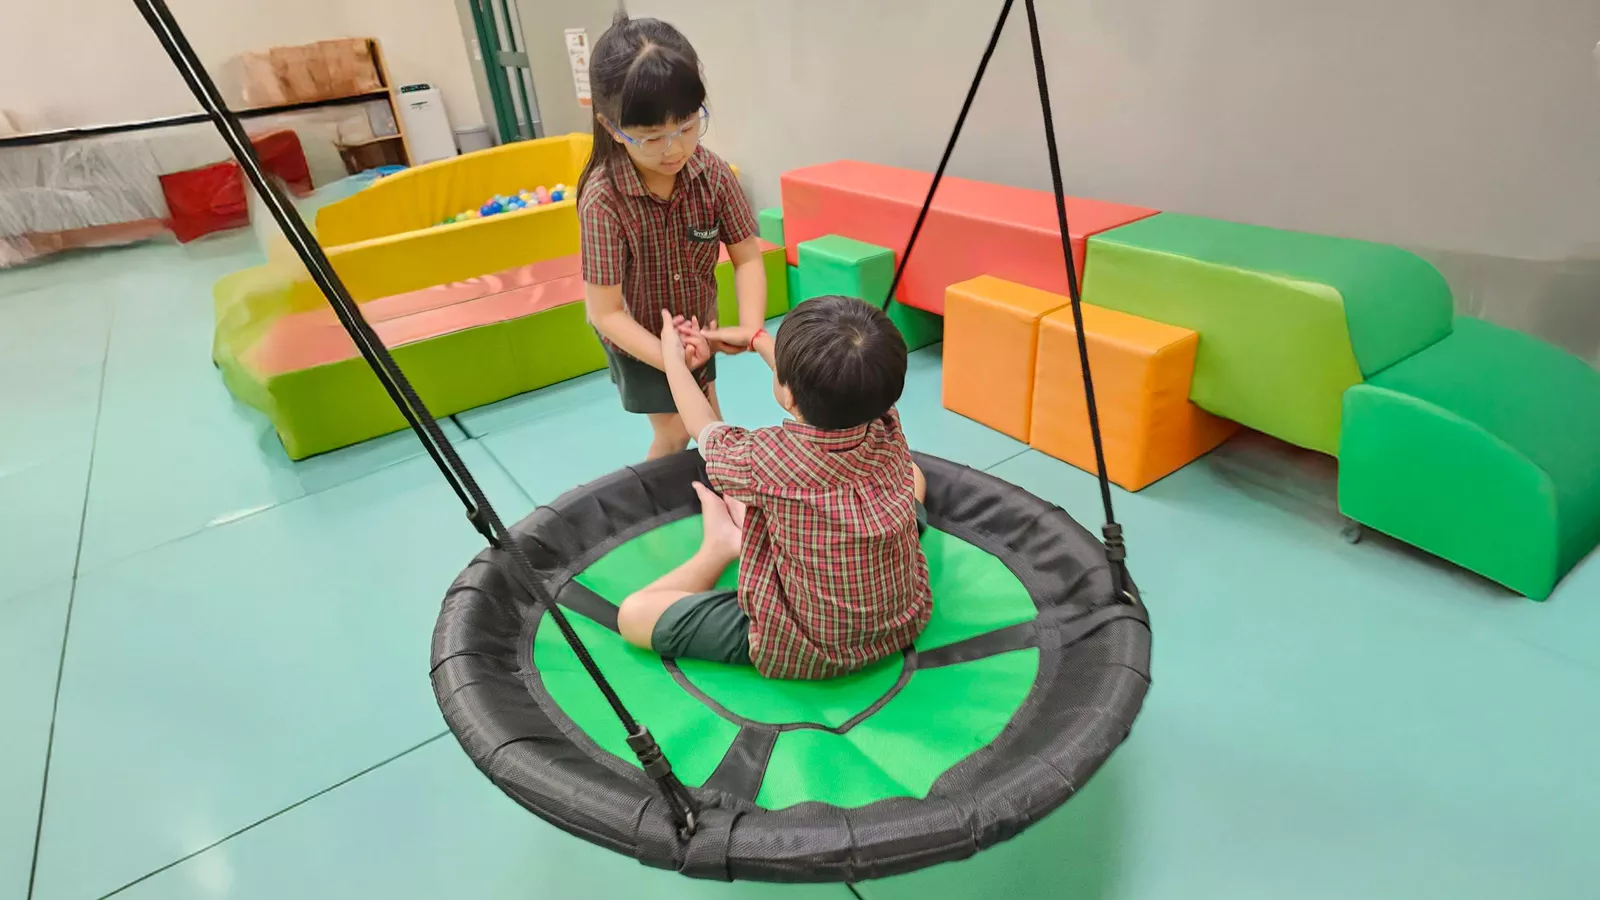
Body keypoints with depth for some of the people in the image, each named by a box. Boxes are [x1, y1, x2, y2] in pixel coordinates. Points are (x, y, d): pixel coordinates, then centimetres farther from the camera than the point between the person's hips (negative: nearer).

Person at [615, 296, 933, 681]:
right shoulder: (890, 431, -15)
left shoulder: (764, 458, -27)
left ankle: (722, 546, 23)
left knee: (632, 615, 0)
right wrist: (758, 339, 22)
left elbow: (704, 428, -2)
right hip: (906, 621, 5)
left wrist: (672, 356, 15)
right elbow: (831, 382, 8)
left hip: (803, 654, -5)